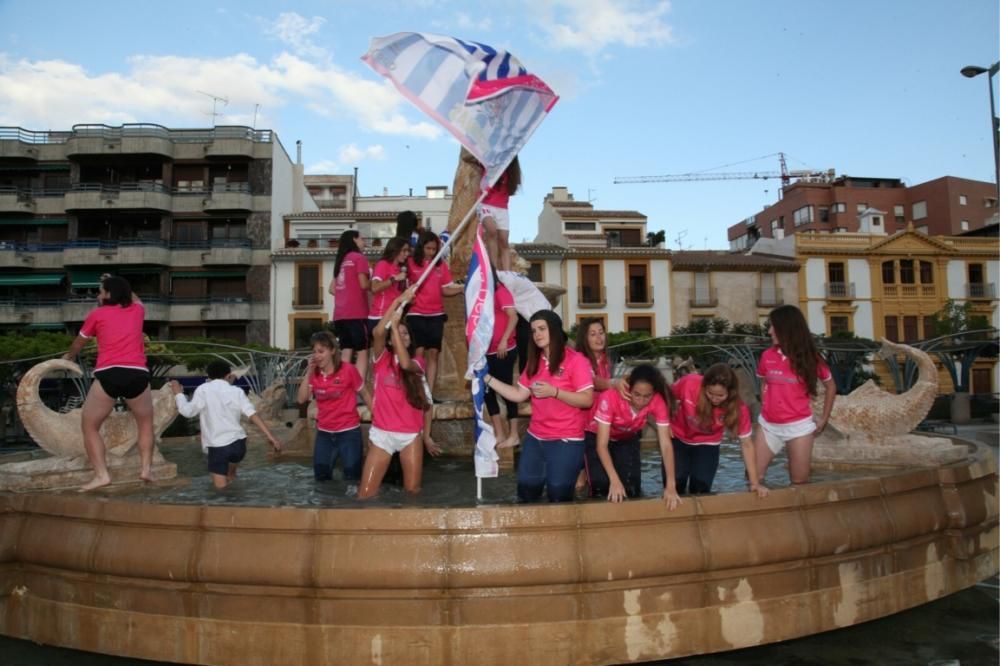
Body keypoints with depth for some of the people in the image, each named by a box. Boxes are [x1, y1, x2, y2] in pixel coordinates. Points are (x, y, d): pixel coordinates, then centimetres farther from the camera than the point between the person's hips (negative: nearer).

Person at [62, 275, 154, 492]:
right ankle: (146, 468, 11)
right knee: (145, 423, 23)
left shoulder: (97, 314, 12)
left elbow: (78, 343, 31)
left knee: (89, 427, 13)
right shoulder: (137, 310, 17)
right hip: (137, 374, 2)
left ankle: (101, 474, 1)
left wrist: (68, 356, 51)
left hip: (108, 375, -2)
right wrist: (118, 284, 53)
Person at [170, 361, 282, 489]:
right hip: (238, 442, 3)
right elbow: (253, 415, -6)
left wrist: (178, 393, 12)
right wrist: (270, 436, -9)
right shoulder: (237, 391, 2)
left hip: (217, 445, -3)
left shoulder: (203, 390, -4)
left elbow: (188, 411, -5)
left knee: (220, 484, 9)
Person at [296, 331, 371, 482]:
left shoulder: (348, 369, -14)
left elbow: (365, 394, -5)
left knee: (352, 476, 3)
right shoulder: (314, 372, 0)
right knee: (321, 476, 11)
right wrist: (309, 372, -12)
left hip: (348, 431, -4)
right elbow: (301, 399, -5)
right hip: (324, 432, 4)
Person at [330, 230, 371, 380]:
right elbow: (364, 284, -11)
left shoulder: (341, 260, 19)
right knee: (362, 352, -4)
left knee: (346, 353, 7)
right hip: (356, 312, -7)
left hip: (340, 314, 7)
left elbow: (332, 289, 18)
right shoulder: (359, 257, -3)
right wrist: (373, 281, 8)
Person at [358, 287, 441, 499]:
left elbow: (405, 363, -19)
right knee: (365, 494, -4)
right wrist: (398, 301, -19)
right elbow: (377, 333, -16)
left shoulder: (416, 363, 5)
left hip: (411, 434, 1)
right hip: (382, 433, 0)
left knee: (413, 492, 2)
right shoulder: (382, 359, 3)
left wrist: (395, 325, -18)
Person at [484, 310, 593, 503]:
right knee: (526, 492, 14)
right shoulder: (534, 361, 10)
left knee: (558, 496, 2)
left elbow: (587, 400, -16)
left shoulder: (575, 360, -10)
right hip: (534, 438, 6)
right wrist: (488, 378, 2)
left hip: (566, 441, -6)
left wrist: (554, 391, -25)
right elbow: (519, 395, 7)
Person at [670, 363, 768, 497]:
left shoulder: (738, 409, -28)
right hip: (678, 437, -1)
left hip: (707, 444, 1)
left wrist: (755, 482, -16)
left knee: (701, 488, -8)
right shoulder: (689, 383, -33)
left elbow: (746, 444, -17)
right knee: (675, 483, -9)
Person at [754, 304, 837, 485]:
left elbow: (831, 386, 9)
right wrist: (765, 410, 6)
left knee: (799, 482, 3)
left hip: (798, 427, -2)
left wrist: (824, 420, 6)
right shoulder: (767, 356, 0)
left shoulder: (809, 358, -4)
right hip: (768, 425, 2)